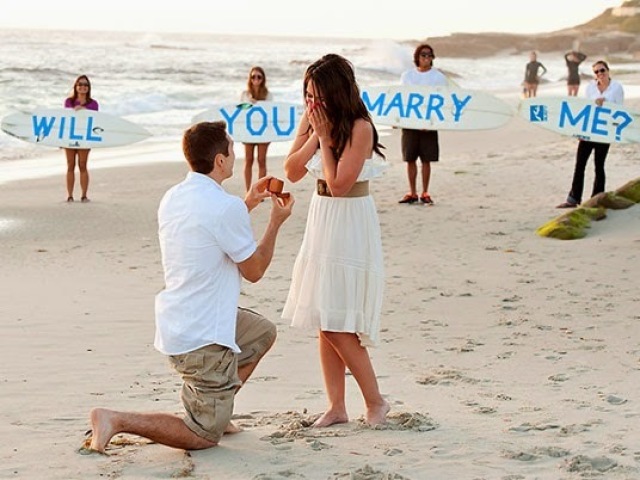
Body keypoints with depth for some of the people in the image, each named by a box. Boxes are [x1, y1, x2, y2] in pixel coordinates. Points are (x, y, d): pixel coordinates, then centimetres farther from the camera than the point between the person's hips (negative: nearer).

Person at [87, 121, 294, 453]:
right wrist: (276, 222, 4)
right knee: (204, 438, 2)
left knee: (263, 333, 30)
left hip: (175, 323, 9)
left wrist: (248, 204, 23)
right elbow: (254, 270, -8)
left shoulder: (173, 198, 6)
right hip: (203, 338, -9)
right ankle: (117, 420, -10)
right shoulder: (225, 206, -20)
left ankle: (215, 408, 27)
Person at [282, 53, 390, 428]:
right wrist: (315, 134, -11)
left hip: (350, 225, -7)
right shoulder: (311, 120, 3)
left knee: (337, 325, -8)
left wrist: (325, 138, -17)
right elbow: (292, 172, -1)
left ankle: (375, 401, 7)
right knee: (324, 322, 7)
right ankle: (337, 407, 13)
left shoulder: (360, 128, -18)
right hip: (320, 221, 8)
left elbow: (338, 184, -21)